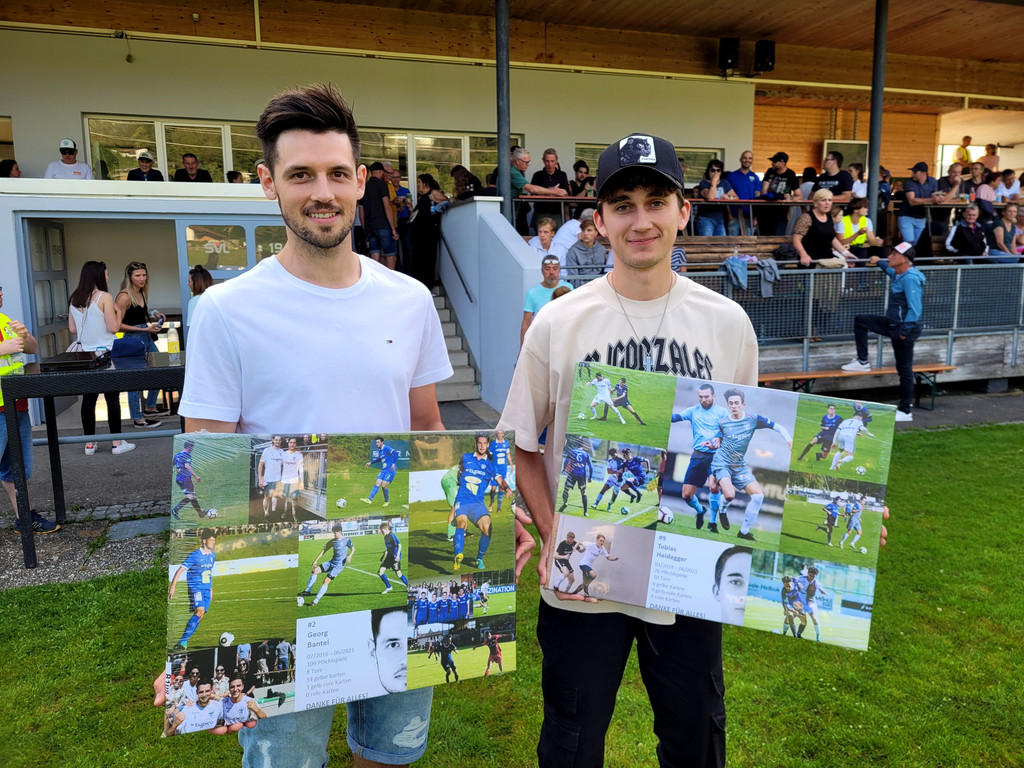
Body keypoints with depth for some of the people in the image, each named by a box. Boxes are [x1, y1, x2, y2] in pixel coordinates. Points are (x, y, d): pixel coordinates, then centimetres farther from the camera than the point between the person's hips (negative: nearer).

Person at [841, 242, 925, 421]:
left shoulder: (910, 278, -22)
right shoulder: (898, 274, 7)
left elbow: (915, 309, -27)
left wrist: (905, 330, -25)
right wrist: (879, 262, 48)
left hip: (905, 328, -10)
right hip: (892, 324, 10)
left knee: (904, 369, -1)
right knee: (860, 321, 16)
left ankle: (905, 411, 9)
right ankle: (862, 361, 22)